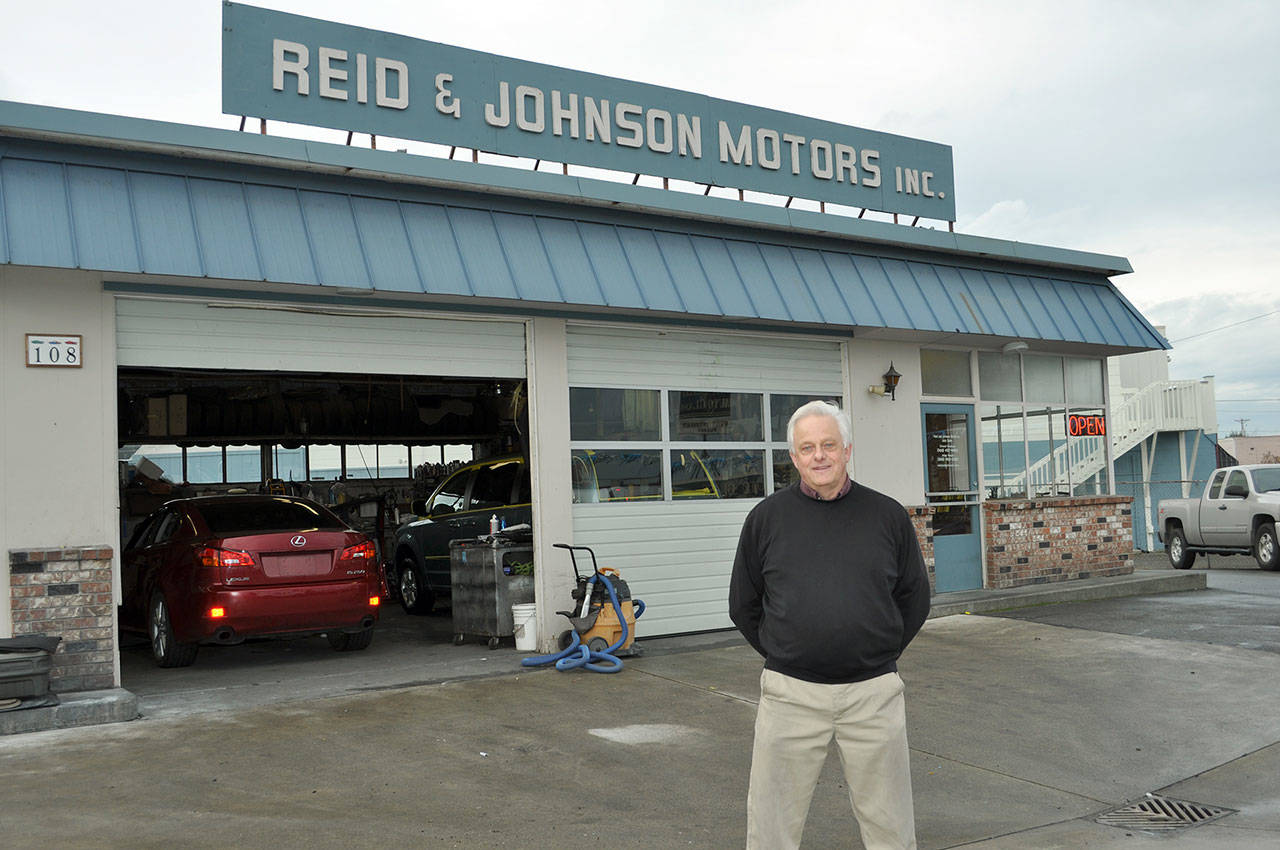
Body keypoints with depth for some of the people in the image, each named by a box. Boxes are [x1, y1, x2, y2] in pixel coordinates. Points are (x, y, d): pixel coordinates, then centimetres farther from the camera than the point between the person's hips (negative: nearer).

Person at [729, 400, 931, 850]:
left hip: (873, 693, 1)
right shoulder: (766, 518, 1)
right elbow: (743, 605, 11)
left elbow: (915, 598, 13)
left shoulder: (888, 516, 3)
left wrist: (880, 656, 9)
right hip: (790, 694, 0)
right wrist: (782, 657, 8)